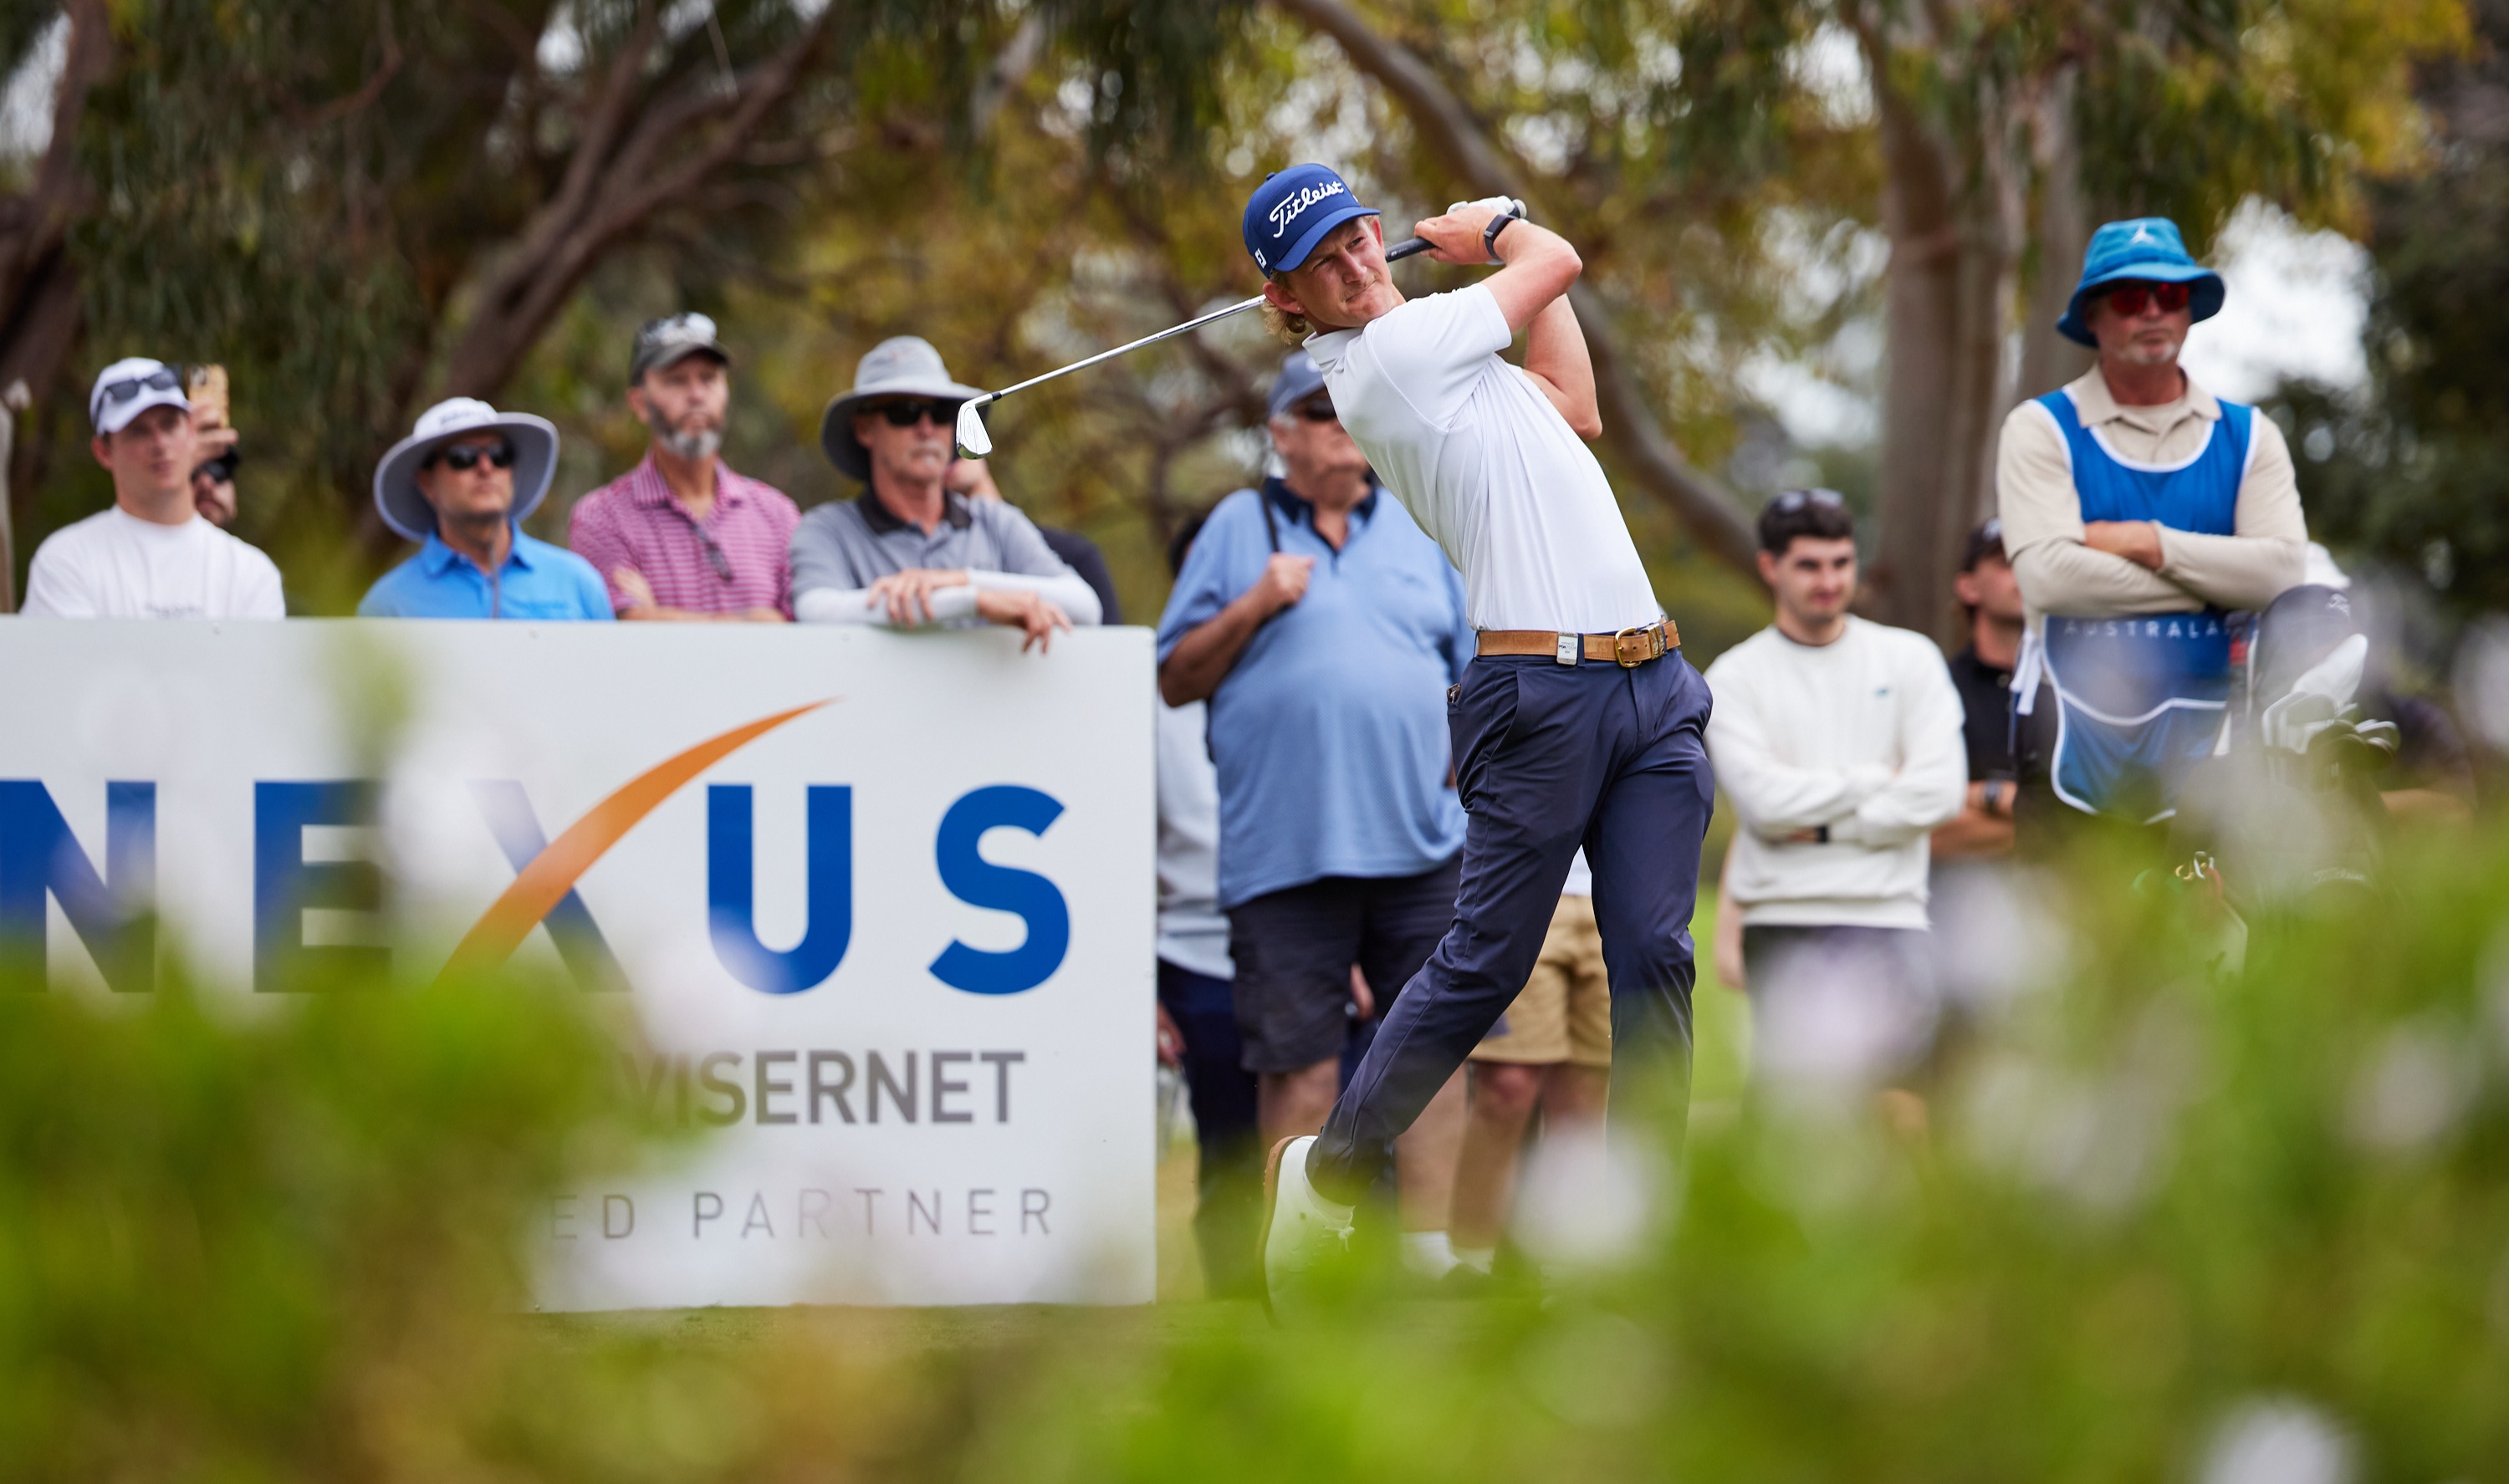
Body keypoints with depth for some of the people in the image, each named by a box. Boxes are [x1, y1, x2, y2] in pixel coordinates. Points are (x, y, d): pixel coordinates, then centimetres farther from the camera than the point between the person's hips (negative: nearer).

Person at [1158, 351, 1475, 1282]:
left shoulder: (1419, 532, 17)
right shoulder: (1239, 530, 8)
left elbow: (1469, 675, 22)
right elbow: (1175, 681, 6)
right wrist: (1253, 607, -8)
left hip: (1421, 848, 3)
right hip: (1285, 853, -3)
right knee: (1300, 1065, -4)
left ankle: (1430, 1246, 6)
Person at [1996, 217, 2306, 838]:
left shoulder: (2248, 436, 13)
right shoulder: (2041, 430, 5)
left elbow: (2282, 570, -2)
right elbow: (2047, 574, -11)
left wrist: (2151, 544, -8)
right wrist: (2211, 584, -4)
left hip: (2206, 740, 2)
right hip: (2078, 734, -2)